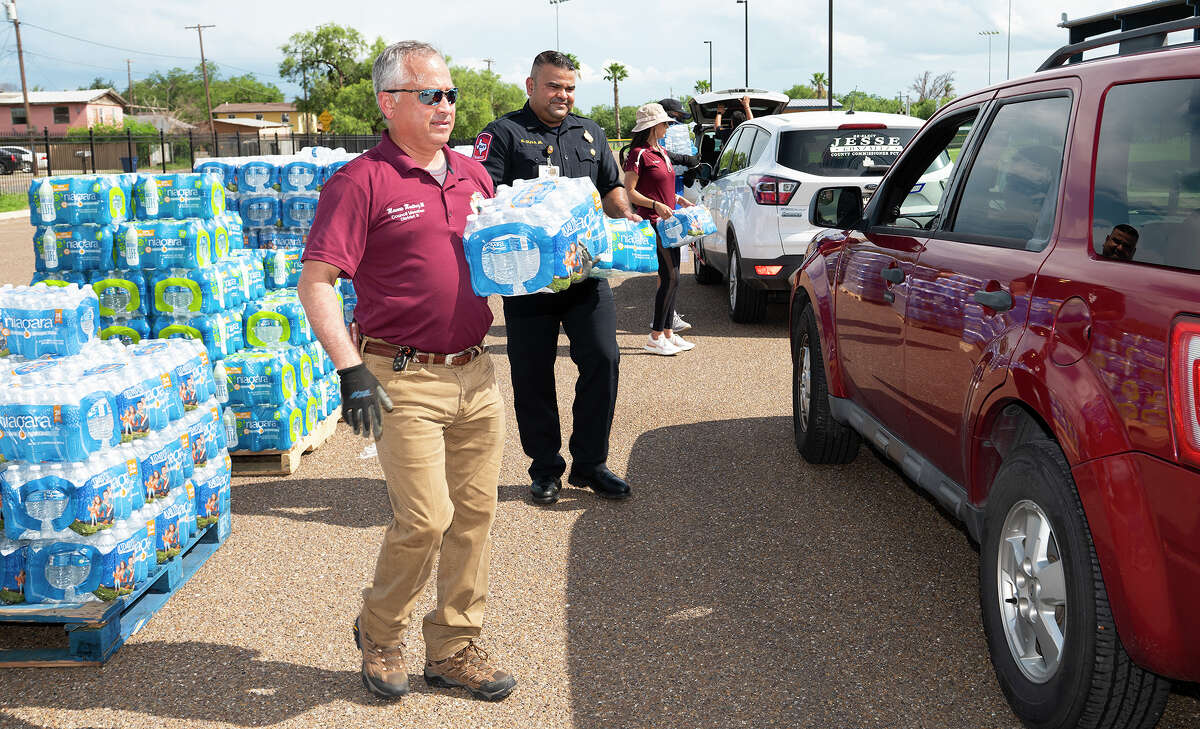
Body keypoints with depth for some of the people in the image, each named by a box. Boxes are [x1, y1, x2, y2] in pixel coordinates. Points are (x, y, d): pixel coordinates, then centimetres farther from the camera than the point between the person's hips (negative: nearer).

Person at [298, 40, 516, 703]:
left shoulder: (474, 176, 13)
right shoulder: (361, 182, -7)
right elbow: (315, 283, -11)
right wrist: (350, 371, -19)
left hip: (477, 374, 7)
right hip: (404, 381, -6)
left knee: (475, 512, 10)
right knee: (425, 519, -7)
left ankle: (454, 648, 26)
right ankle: (379, 631, 22)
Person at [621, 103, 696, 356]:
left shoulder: (662, 152, 17)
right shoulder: (639, 154, -10)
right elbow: (629, 191, -13)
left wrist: (681, 200, 12)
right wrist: (656, 205, -22)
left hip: (668, 221, 9)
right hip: (652, 223, -9)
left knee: (671, 279, 9)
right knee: (670, 279, -11)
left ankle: (667, 333, 17)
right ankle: (655, 338, -4)